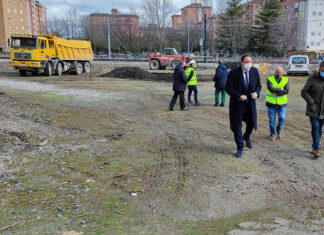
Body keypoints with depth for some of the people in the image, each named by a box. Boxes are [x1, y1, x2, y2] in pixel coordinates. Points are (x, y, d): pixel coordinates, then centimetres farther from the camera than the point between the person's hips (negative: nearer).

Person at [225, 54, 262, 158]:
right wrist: (239, 96, -23)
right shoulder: (233, 72, -11)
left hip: (250, 103, 4)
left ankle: (246, 137, 45)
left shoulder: (255, 71, 1)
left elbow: (258, 85, 11)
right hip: (237, 103, -3)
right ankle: (240, 148, 18)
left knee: (252, 123, 10)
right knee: (237, 127, 3)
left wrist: (256, 92, -11)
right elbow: (228, 88, -11)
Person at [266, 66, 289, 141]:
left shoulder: (285, 80, 1)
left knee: (282, 118, -3)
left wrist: (276, 92, -18)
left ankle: (278, 130, 26)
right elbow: (271, 89, -20)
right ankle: (272, 134, 20)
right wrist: (281, 89, -14)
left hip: (281, 103, 1)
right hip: (271, 103, -1)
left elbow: (287, 91, -12)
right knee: (272, 120, 3)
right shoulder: (269, 79, -4)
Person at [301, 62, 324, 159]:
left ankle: (314, 147, 24)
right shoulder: (312, 79, -6)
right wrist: (311, 102, -13)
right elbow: (304, 92, -5)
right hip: (313, 110, -3)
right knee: (315, 127, -11)